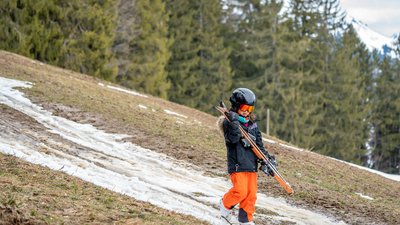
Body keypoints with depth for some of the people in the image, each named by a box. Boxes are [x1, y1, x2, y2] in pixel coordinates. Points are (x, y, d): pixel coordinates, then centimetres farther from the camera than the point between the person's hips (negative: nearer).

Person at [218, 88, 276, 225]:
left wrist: (266, 157, 10)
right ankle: (225, 205, 11)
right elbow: (233, 139, -23)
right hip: (237, 164, -6)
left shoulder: (252, 123, 14)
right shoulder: (228, 122, -6)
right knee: (240, 191, -16)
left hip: (251, 164, 6)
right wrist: (234, 123, -35)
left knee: (251, 194, 5)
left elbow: (258, 142, 17)